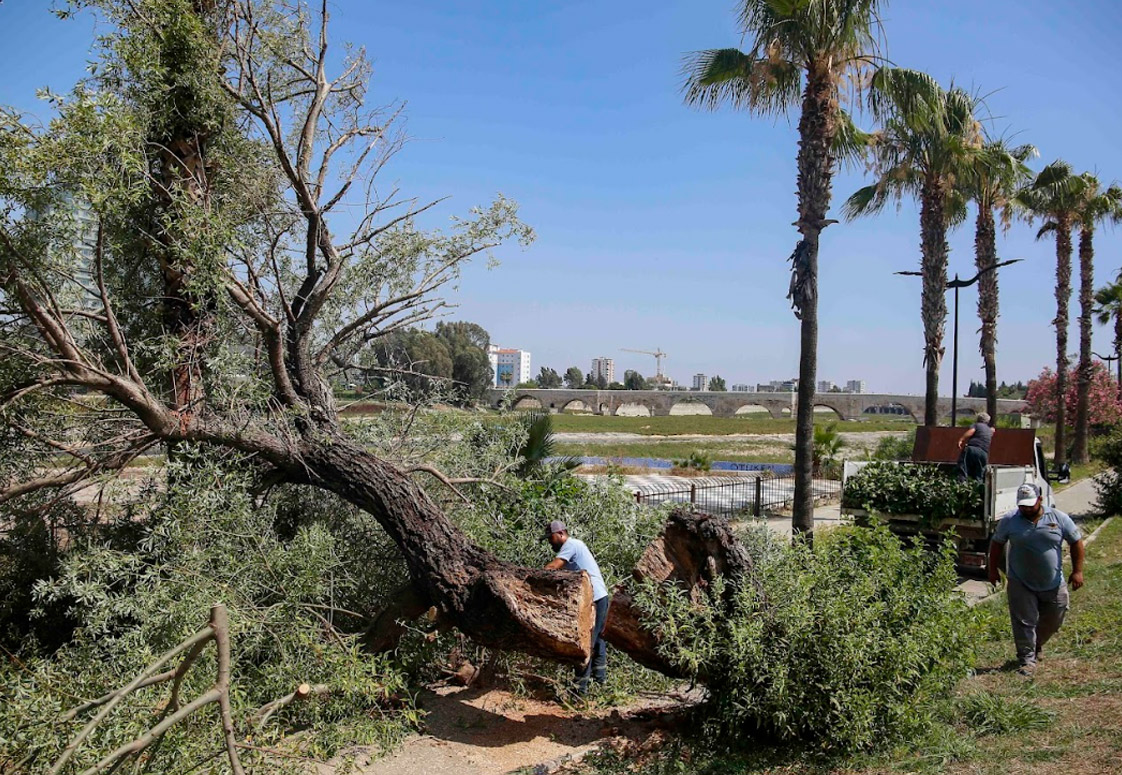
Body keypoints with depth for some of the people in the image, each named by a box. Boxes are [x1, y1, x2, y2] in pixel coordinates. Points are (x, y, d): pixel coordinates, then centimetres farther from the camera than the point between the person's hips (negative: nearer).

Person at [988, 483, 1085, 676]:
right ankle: (1027, 659, 10)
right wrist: (993, 570, 6)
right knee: (1024, 623, -1)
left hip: (1053, 585, 2)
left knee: (1053, 621, 16)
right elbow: (996, 544, 5)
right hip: (1021, 584, -1)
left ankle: (1037, 645, 42)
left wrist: (1077, 571, -3)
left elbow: (1076, 542, 1)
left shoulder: (1059, 518, -7)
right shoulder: (1009, 521, -7)